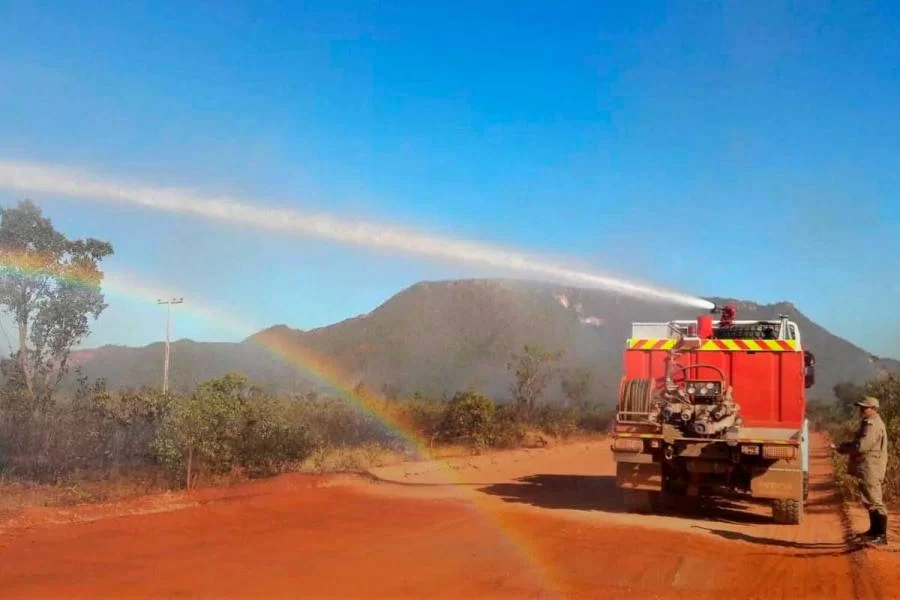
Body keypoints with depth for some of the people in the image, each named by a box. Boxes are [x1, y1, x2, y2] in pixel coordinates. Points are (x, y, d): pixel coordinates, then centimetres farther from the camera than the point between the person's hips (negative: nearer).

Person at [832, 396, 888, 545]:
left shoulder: (872, 424, -17)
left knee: (874, 501, -10)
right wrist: (843, 446, 7)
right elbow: (860, 443, 23)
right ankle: (874, 530, 30)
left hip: (870, 469, -11)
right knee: (870, 501, 19)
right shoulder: (869, 423, 16)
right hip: (868, 469, 11)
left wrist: (840, 448, -12)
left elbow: (861, 446, -24)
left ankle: (882, 536, -8)